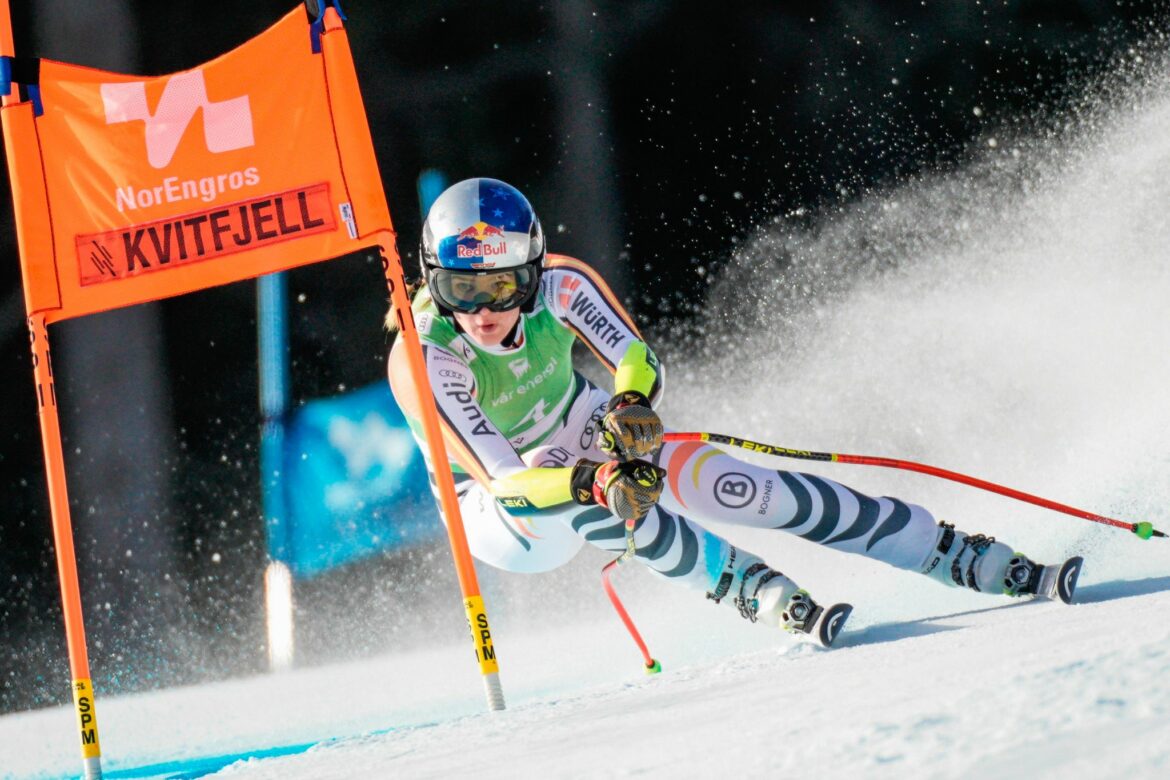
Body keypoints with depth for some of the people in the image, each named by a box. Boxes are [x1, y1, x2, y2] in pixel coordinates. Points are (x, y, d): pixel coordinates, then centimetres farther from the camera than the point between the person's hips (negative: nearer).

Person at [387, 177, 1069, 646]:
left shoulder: (559, 285, -25)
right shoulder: (421, 361, -33)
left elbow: (640, 363, -18)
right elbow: (500, 479, -36)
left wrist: (633, 402, -42)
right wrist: (594, 484, -52)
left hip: (585, 434, 3)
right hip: (501, 513, -3)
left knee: (744, 491, -13)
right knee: (583, 500, -38)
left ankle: (975, 561, -5)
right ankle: (754, 590, -25)